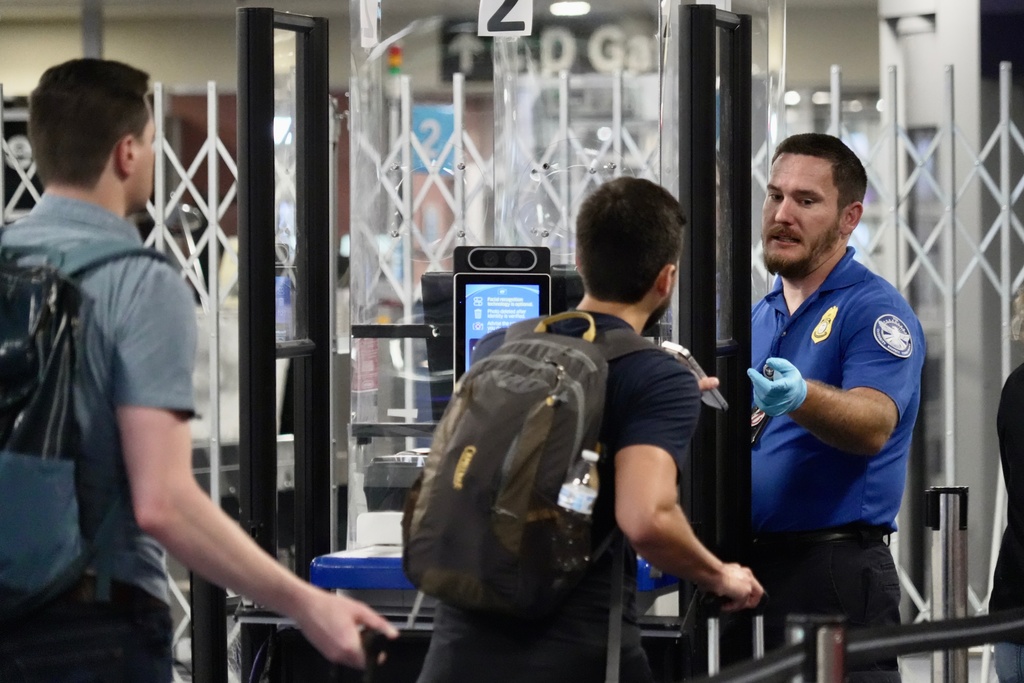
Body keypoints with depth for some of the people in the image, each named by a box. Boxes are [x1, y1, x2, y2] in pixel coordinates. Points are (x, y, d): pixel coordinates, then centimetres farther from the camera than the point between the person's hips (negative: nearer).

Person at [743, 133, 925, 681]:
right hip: (749, 568, 7)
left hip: (836, 574, -7)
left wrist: (799, 398, -41)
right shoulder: (757, 317, 17)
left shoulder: (875, 310, -6)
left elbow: (873, 425, -22)